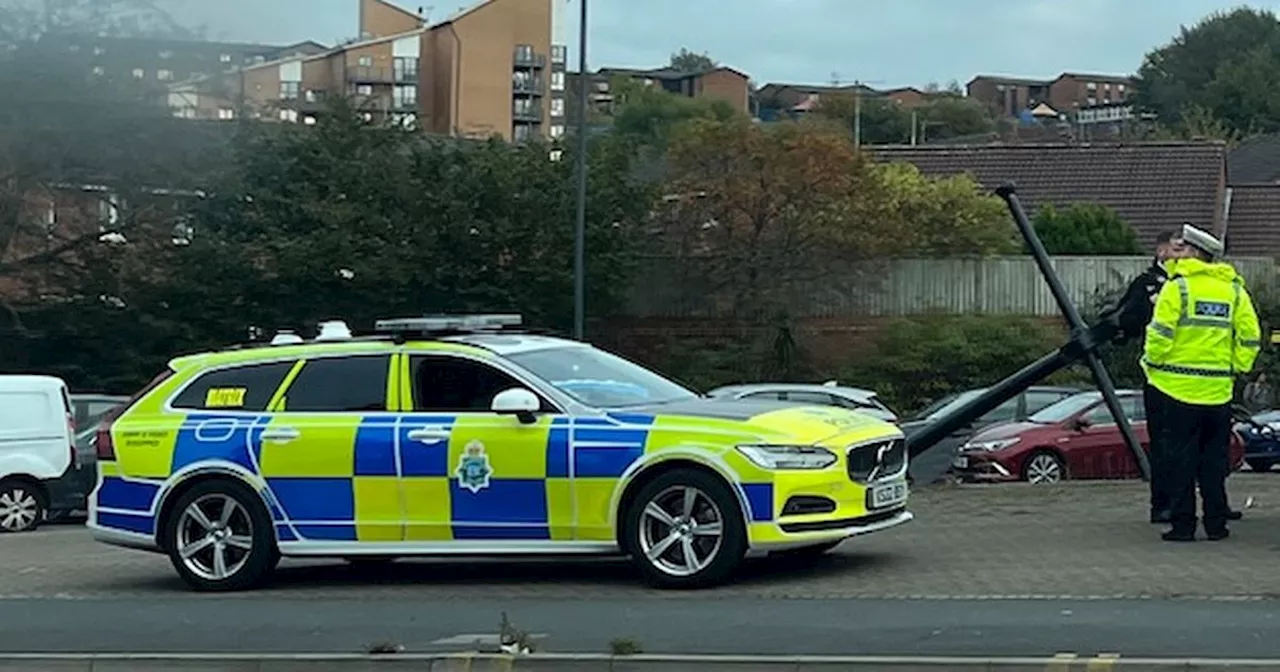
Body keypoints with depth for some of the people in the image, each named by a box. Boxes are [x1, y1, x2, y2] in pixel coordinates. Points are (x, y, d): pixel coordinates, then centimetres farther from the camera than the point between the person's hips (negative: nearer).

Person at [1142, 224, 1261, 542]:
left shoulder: (1178, 286, -7)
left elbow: (1161, 333, -14)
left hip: (1179, 387, -4)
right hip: (1218, 391, 4)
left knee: (1180, 459, 1)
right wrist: (1237, 368, 13)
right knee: (1214, 461, 11)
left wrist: (1152, 363, 0)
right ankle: (1216, 524, 12)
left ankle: (1182, 524, 1)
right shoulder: (1234, 289, 7)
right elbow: (1250, 337, 4)